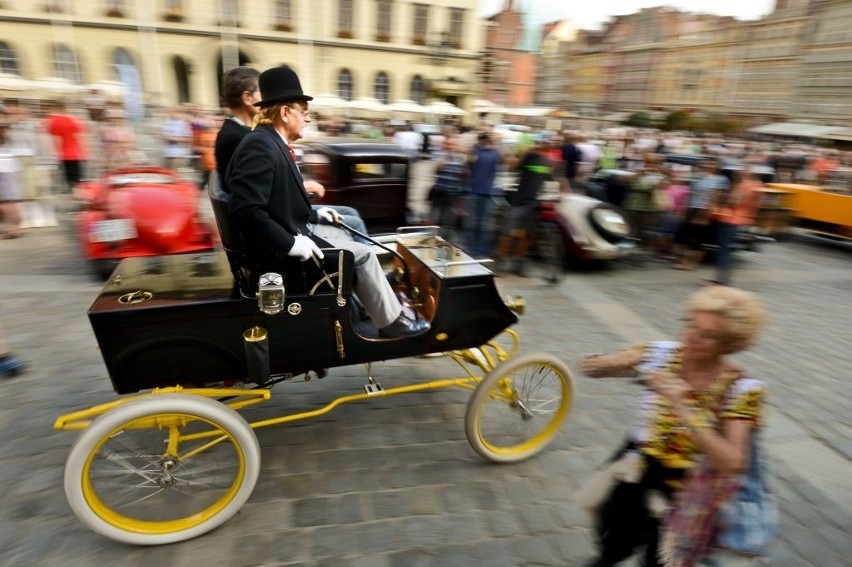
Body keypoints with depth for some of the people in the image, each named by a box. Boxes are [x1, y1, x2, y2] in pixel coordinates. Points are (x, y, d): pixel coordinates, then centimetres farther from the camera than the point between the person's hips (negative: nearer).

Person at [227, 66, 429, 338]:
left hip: (291, 233, 11)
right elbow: (245, 209, -30)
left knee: (346, 233, 20)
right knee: (362, 254, -7)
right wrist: (290, 243, -29)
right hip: (278, 250, -11)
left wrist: (314, 214, 12)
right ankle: (391, 321, 8)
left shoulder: (273, 143, 9)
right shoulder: (260, 145, -21)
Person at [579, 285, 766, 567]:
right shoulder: (661, 354, -5)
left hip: (687, 484, -1)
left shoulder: (742, 389, -9)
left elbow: (732, 461, -21)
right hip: (638, 465, 2)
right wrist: (598, 364, -23)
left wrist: (681, 407, -29)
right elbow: (591, 367, 0)